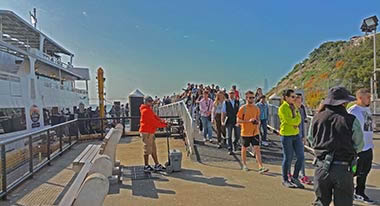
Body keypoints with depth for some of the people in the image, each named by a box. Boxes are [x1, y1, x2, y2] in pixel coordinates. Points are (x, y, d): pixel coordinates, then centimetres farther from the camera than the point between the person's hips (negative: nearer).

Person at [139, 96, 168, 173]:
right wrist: (163, 125, -15)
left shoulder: (149, 110, 17)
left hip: (150, 132, 10)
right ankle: (146, 166, 8)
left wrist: (162, 121, -3)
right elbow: (153, 121, -20)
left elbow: (155, 117, 13)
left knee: (153, 149, 14)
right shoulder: (146, 111, -17)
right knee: (147, 149, -2)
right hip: (146, 132, -10)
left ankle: (157, 165, 21)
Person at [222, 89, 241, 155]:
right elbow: (223, 112, 3)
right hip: (229, 121, -1)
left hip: (236, 121, 1)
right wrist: (222, 121, -1)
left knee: (237, 136, 4)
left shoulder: (238, 102, 6)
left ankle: (235, 143, 35)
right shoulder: (225, 102, 2)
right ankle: (230, 149, 11)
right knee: (229, 136, 1)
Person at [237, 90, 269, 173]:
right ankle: (244, 165, 29)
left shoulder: (256, 108, 5)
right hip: (245, 133, -3)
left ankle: (260, 167, -4)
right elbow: (238, 120, -10)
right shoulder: (242, 108, -8)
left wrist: (258, 122, -7)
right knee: (244, 149, 11)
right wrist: (248, 121, -22)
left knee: (257, 149, -4)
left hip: (255, 132, 3)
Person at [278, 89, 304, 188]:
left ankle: (294, 178, 23)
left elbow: (298, 120, 5)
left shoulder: (294, 107, 11)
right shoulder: (282, 108, -11)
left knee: (301, 157, 5)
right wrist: (297, 118, -3)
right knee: (288, 158, 2)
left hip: (296, 134, 7)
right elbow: (289, 121, -19)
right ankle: (285, 180, 19)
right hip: (286, 135, -7)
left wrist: (294, 122, -14)